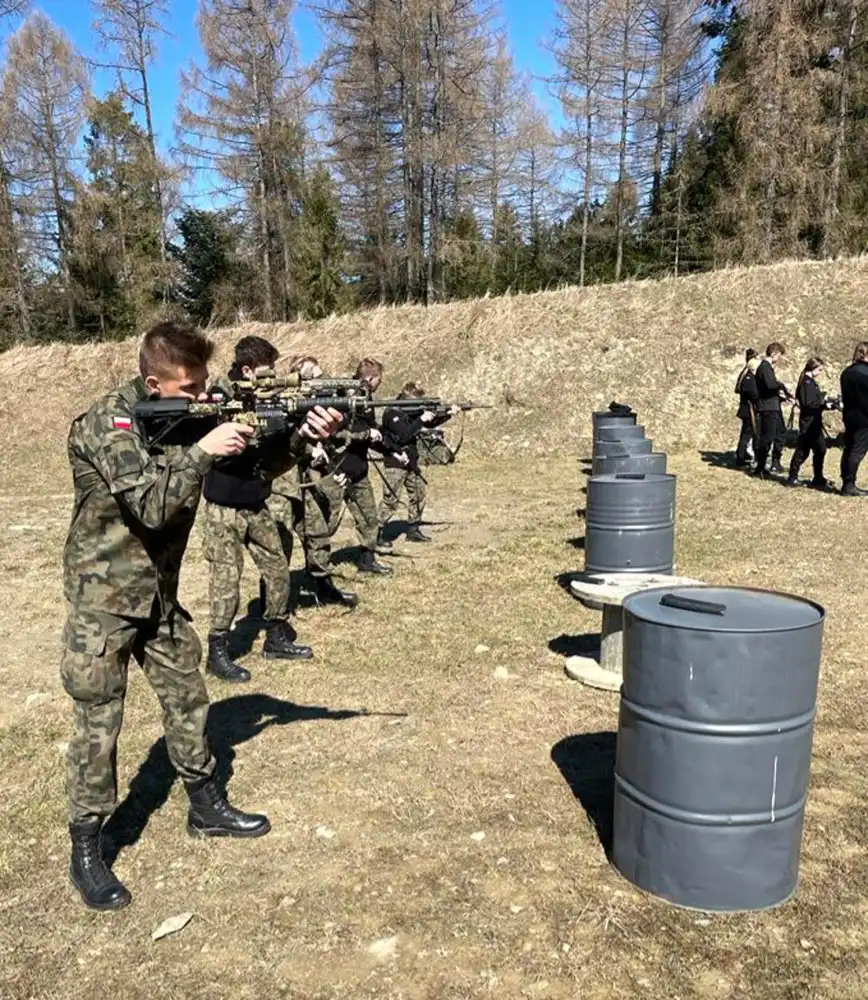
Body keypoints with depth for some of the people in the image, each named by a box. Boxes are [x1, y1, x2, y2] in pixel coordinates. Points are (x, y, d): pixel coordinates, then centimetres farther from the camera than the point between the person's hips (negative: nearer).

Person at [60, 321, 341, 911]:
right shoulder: (110, 423, -20)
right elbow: (151, 507, -29)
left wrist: (302, 437, -18)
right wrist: (202, 451, -33)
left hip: (159, 595, 7)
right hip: (102, 597, -7)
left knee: (189, 701, 15)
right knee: (98, 725, 2)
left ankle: (207, 807, 33)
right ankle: (86, 851, 19)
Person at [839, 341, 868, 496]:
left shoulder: (847, 372, 9)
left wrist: (847, 411, 17)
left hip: (849, 416, 8)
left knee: (849, 450, 12)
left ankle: (846, 483, 16)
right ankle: (849, 486, -3)